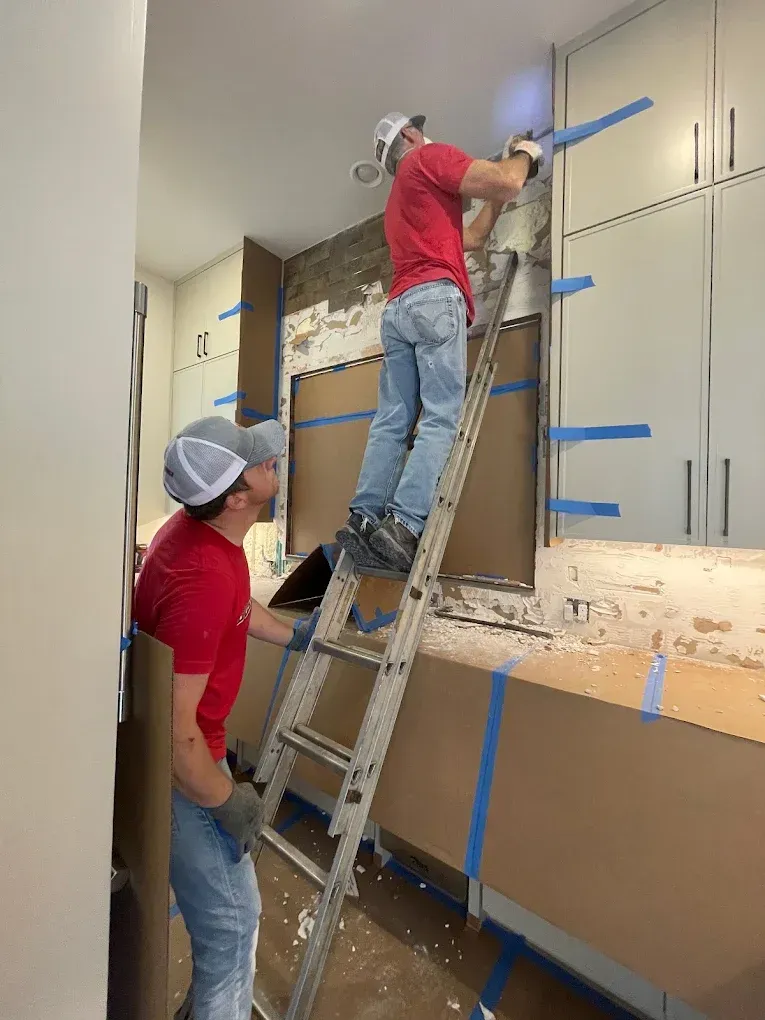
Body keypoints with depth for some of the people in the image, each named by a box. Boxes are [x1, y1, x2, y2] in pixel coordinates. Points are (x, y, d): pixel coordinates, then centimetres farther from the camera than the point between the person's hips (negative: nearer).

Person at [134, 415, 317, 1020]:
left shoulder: (206, 528, -5)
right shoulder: (203, 579, -35)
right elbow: (174, 729, -31)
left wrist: (292, 636, 22)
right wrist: (229, 803, -16)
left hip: (191, 751, 9)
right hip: (178, 770, -9)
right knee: (232, 919, 10)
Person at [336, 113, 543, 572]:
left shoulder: (400, 200, 37)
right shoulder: (430, 157, 13)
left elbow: (471, 238, 37)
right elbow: (504, 183, 0)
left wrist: (501, 197, 39)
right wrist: (524, 154, 20)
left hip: (398, 308, 8)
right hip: (437, 299, -8)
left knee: (392, 422, -2)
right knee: (441, 419, -16)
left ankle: (364, 518, -11)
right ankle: (404, 526, -26)